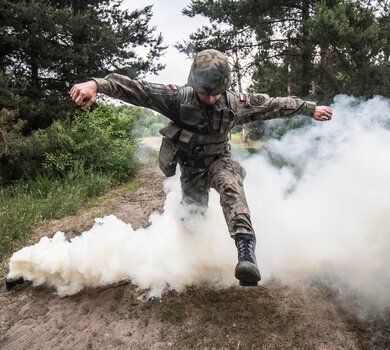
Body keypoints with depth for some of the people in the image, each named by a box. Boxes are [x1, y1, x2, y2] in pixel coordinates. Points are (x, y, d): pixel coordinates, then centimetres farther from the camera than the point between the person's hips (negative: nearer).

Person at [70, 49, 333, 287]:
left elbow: (274, 105, -2)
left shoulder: (235, 102, -13)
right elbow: (137, 89, -29)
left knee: (230, 184, -34)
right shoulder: (178, 97, -19)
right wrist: (97, 84, -42)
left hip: (219, 161, 0)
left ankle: (246, 249, -43)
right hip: (191, 167, 1)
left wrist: (310, 108, 3)